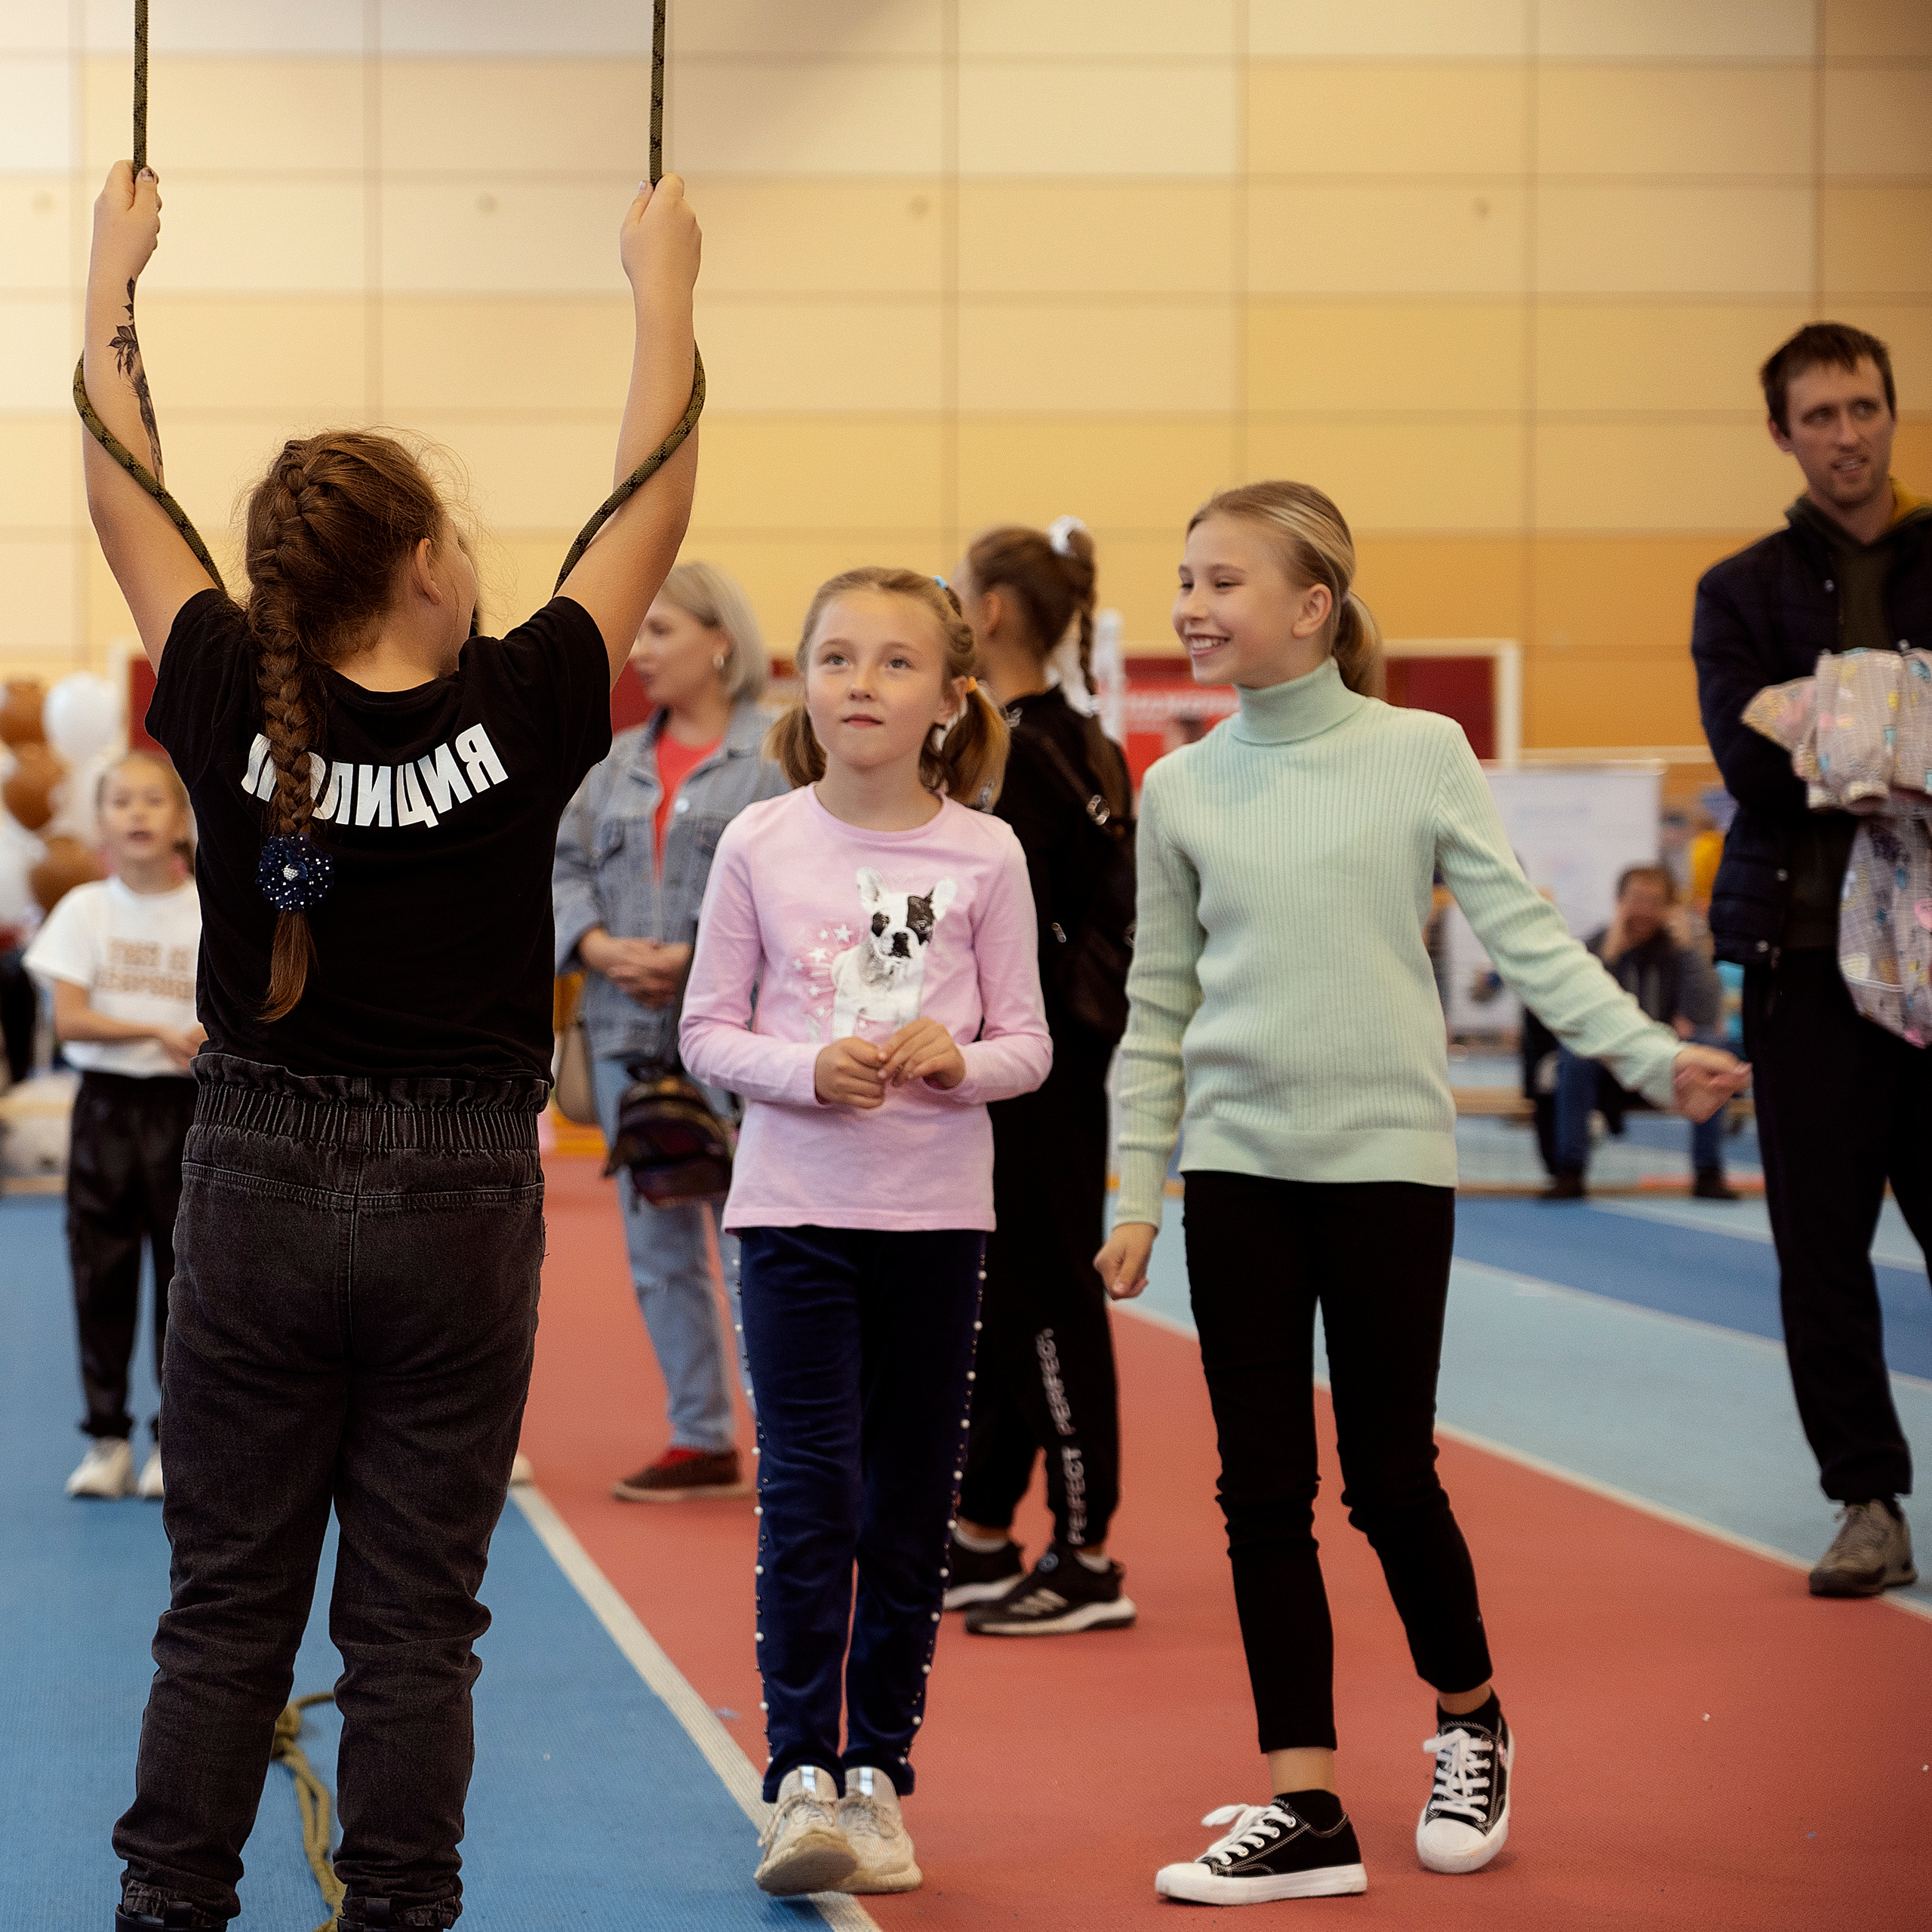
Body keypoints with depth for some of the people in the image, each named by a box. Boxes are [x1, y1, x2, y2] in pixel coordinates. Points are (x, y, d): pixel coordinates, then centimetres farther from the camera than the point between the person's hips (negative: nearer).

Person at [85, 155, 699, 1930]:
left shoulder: (232, 707, -7)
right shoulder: (516, 716, -11)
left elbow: (125, 497, 8)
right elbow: (654, 509, 3)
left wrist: (115, 277, 20)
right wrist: (665, 283, 14)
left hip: (258, 1184, 2)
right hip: (458, 1201, -1)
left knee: (226, 1604, 9)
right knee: (417, 1616, 5)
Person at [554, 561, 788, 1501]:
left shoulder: (779, 753, -6)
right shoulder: (617, 762, 14)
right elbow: (566, 864, 11)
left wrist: (697, 957, -18)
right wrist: (597, 945, -8)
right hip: (628, 1032, 7)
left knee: (754, 1244, -6)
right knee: (658, 1246, 11)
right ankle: (701, 1441, 20)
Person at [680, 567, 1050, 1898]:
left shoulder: (984, 856, -1)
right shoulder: (760, 846, -1)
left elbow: (1029, 1046, 2)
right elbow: (708, 1031, 1)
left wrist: (960, 1060, -18)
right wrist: (806, 1068, -16)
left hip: (938, 1212, 1)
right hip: (796, 1203, -1)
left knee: (912, 1503, 7)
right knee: (809, 1495, -7)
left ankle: (879, 1773, 17)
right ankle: (803, 1776, -1)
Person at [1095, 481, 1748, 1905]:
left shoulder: (1423, 756, -2)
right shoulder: (1183, 789, 5)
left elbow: (1524, 933, -4)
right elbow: (1161, 1003, 10)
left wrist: (1650, 1052, -16)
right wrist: (1137, 1190, 7)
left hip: (1387, 1160, -3)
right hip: (1237, 1165, 3)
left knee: (1391, 1477, 1)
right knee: (1264, 1488, 2)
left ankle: (1470, 1725, 28)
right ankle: (1305, 1810, 8)